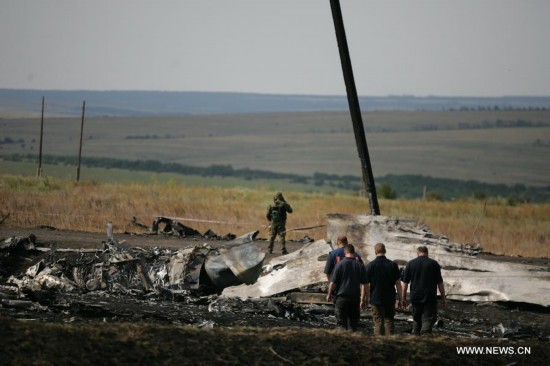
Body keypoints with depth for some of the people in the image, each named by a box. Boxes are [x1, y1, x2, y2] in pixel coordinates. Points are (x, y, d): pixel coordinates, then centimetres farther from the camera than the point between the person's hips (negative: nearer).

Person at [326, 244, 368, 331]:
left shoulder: (340, 264, -6)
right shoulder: (360, 265, 2)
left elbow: (333, 282, -5)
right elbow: (363, 284, 1)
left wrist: (329, 294, 10)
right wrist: (363, 299, 5)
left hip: (342, 298, -3)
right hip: (355, 297, 3)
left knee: (341, 323, 0)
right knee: (353, 324, 10)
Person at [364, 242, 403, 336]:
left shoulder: (370, 265, -5)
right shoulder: (393, 265, -1)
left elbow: (366, 285, -4)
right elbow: (398, 284, 0)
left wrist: (366, 299, 5)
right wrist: (400, 299, 7)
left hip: (376, 299, -2)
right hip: (390, 299, 2)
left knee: (378, 322, 1)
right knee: (389, 321, 10)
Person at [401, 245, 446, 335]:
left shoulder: (410, 264, 4)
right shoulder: (434, 264, 1)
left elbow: (405, 283, 3)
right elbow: (440, 283, 2)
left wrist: (403, 298, 9)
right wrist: (443, 298, 10)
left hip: (415, 298, 2)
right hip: (430, 298, -2)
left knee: (416, 320, 17)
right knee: (428, 320, -7)